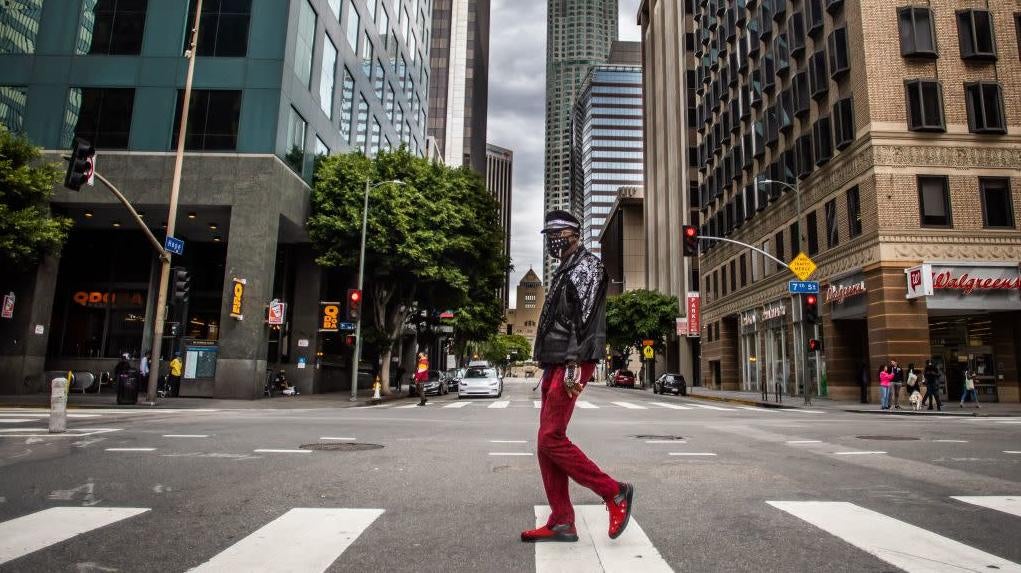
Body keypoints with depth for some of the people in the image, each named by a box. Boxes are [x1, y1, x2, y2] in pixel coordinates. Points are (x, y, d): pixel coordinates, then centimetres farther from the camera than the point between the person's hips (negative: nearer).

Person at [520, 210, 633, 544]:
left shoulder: (586, 266, -4)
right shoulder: (565, 271, 24)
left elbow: (583, 320, -17)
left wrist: (573, 365, -24)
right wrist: (549, 368, 19)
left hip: (571, 364, -10)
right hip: (555, 365, 10)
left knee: (551, 439, -12)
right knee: (546, 443, 6)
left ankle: (614, 492, 0)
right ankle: (562, 523, 11)